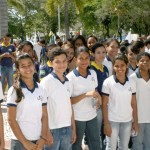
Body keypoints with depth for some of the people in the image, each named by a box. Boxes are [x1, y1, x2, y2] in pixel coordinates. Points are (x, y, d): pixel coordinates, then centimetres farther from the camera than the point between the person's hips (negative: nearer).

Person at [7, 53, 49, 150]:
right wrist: (25, 142, -11)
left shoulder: (41, 90, 4)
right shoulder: (14, 90, -7)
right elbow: (11, 120, -9)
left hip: (38, 141, 3)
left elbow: (44, 116, 5)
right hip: (20, 142, -3)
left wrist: (43, 138, -5)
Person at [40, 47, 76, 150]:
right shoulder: (46, 81, -9)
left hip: (67, 129, 5)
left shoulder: (67, 82, 8)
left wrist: (73, 129, 12)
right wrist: (46, 132, -13)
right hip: (53, 129, -5)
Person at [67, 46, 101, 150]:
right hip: (77, 118, -5)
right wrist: (86, 95, -27)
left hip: (92, 115, 5)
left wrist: (98, 97, -5)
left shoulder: (93, 73, 2)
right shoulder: (71, 77, -16)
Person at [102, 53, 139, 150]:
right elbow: (104, 104, -8)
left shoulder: (131, 83, 0)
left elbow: (134, 104, 6)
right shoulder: (108, 82, -10)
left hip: (127, 121, 3)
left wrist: (135, 121, 4)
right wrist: (106, 123, -10)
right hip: (112, 121, -3)